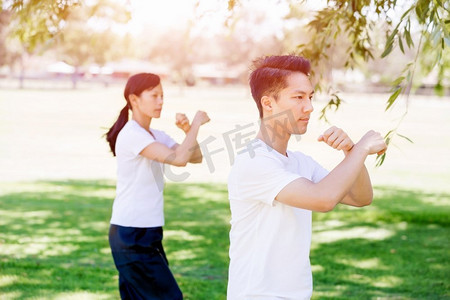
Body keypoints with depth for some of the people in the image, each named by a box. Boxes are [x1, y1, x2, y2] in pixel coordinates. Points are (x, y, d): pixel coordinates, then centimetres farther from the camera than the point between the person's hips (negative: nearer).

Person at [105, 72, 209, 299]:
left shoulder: (156, 136, 13)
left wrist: (188, 130, -5)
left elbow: (196, 157, 11)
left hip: (146, 233, 9)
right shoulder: (131, 134, -16)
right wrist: (196, 123, -14)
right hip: (132, 236, -9)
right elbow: (179, 158, -26)